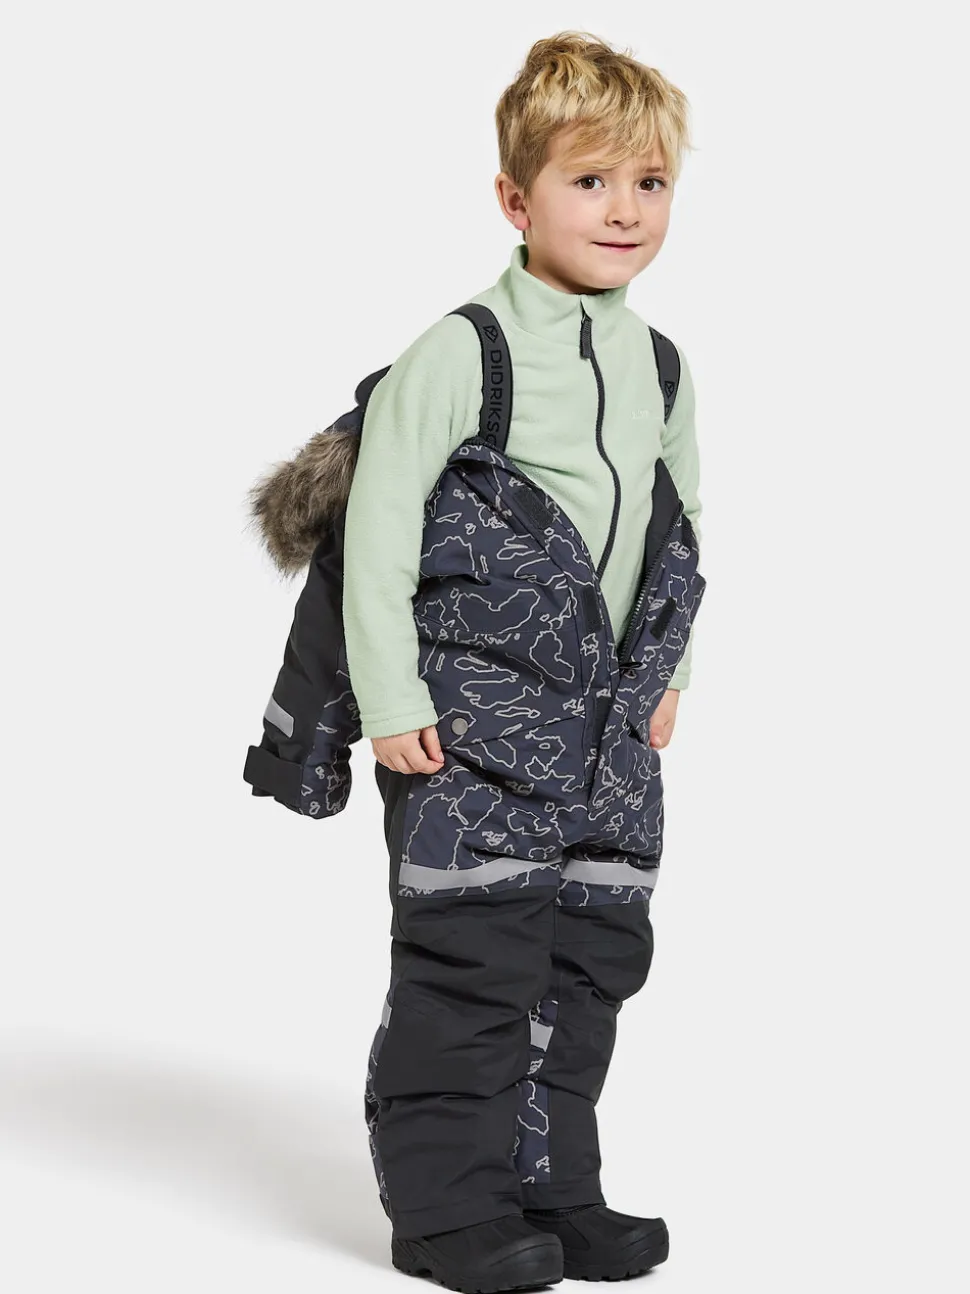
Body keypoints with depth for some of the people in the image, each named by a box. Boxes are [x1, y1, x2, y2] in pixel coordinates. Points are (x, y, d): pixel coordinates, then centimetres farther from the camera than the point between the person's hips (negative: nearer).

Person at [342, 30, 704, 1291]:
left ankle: (550, 1188, 20)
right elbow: (378, 520, -12)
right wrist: (391, 699, -14)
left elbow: (682, 515, 22)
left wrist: (665, 670, 20)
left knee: (594, 952, 9)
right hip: (472, 716, -7)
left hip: (608, 719, 7)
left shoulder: (659, 366, 9)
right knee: (472, 954, -6)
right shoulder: (459, 354, -12)